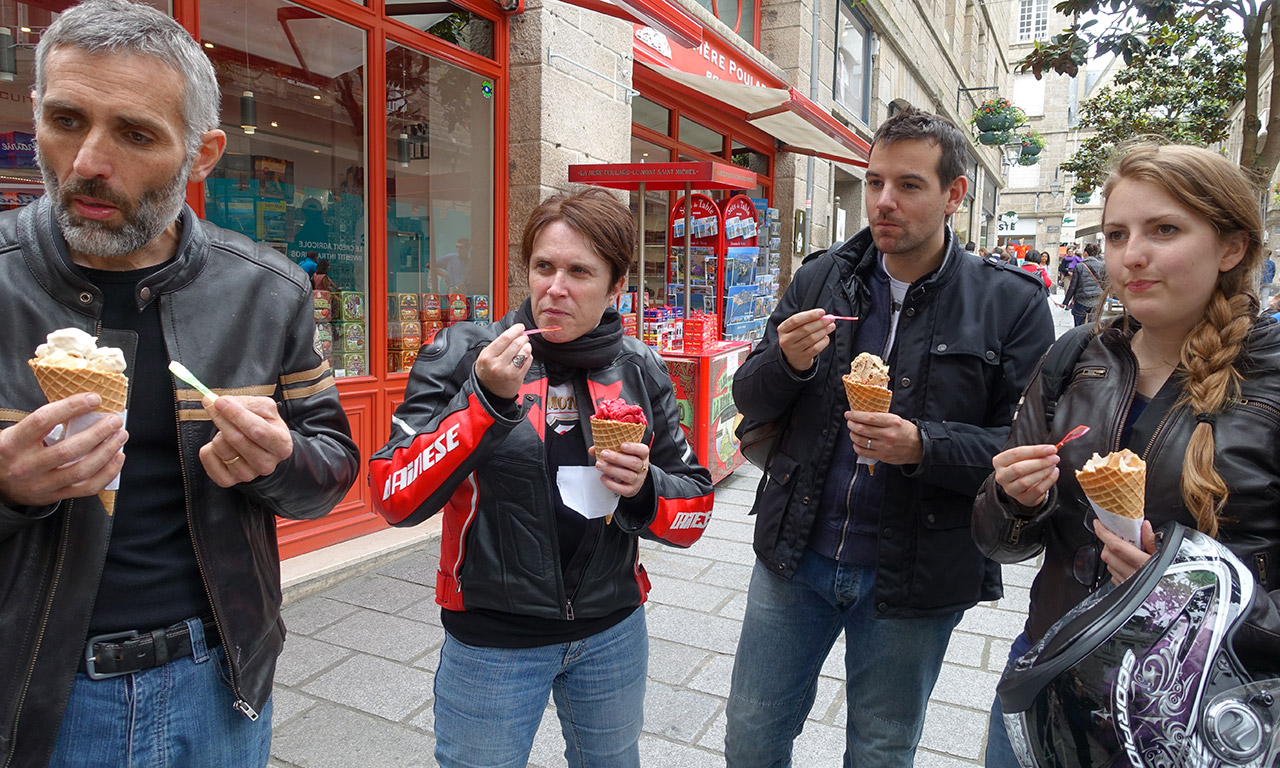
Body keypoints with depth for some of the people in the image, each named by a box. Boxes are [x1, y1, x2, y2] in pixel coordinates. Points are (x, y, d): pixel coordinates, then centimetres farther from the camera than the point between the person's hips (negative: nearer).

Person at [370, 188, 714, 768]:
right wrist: (486, 400, -28)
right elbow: (393, 500, -18)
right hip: (493, 639, -3)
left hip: (612, 631, 4)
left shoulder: (638, 370, -3)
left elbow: (695, 510, 2)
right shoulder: (463, 355, -12)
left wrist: (644, 490, -19)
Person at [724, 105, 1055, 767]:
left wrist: (924, 446, -26)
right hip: (796, 556, 3)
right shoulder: (820, 279, 0)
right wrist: (788, 362, -19)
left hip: (913, 580, -2)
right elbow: (749, 400, 3)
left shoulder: (1011, 302, -8)